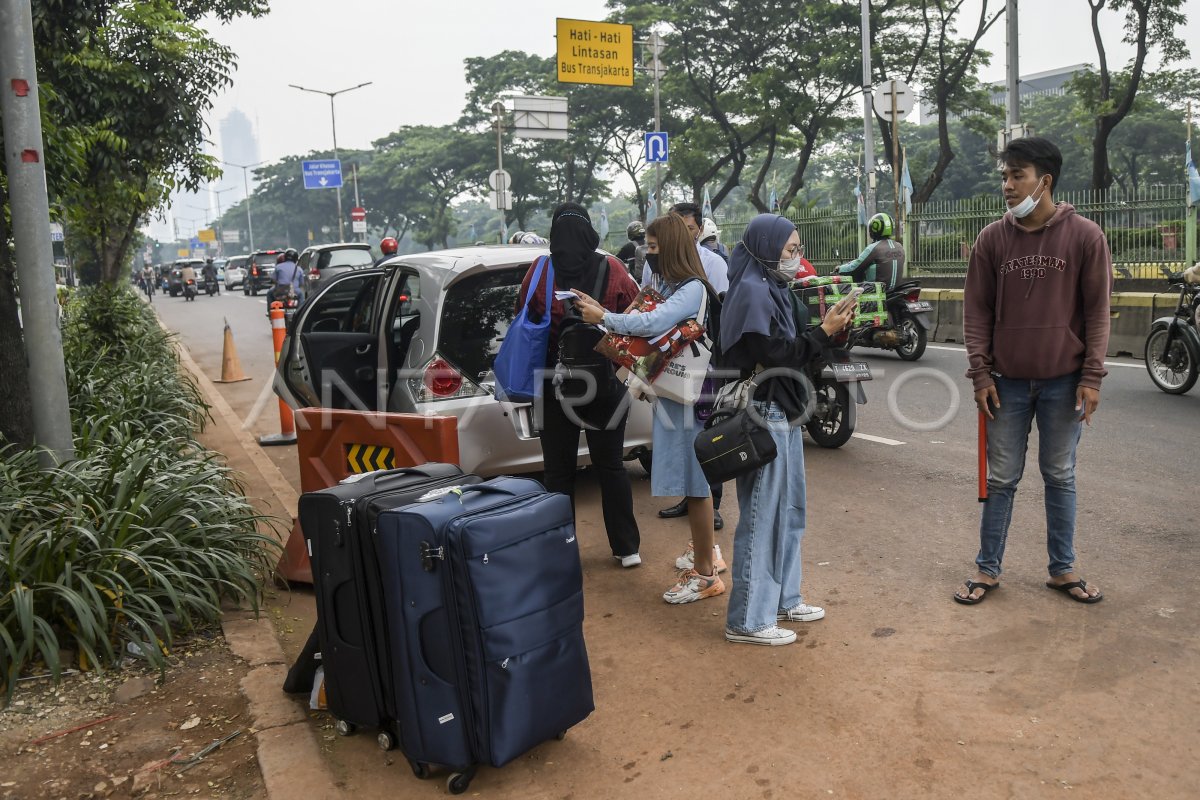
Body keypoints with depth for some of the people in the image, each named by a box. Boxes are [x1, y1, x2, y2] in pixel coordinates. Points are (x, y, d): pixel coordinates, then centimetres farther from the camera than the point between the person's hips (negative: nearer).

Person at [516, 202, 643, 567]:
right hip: (607, 383, 1)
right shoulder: (612, 269, -9)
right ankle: (627, 547, 20)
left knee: (559, 469, 11)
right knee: (611, 465, 14)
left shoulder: (540, 271, -9)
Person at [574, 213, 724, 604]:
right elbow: (650, 327, 5)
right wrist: (601, 312, -1)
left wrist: (603, 318, -18)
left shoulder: (693, 289, -15)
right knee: (693, 482, 18)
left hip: (689, 397, -9)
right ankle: (706, 552, 33)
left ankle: (705, 575, 10)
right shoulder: (670, 288, 13)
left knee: (695, 485, -1)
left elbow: (652, 324, -28)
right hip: (672, 394, 9)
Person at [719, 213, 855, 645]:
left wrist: (827, 327, 1)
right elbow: (773, 357, -19)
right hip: (764, 415, -10)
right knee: (761, 516, -3)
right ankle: (747, 619, 7)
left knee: (789, 512, 17)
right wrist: (824, 332, -13)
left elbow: (790, 347, 13)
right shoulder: (752, 291, -15)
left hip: (783, 413, 10)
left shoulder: (772, 289, 15)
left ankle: (783, 598, 31)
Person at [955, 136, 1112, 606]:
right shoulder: (992, 239, 0)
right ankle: (987, 570, 19)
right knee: (1001, 479, 8)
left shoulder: (1085, 237, -4)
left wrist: (1092, 377, -6)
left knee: (1060, 477, 11)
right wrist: (981, 373, -3)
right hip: (1008, 382, 1)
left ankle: (1063, 570, 25)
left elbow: (1097, 311, -2)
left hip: (1064, 383, -1)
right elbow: (977, 311, 2)